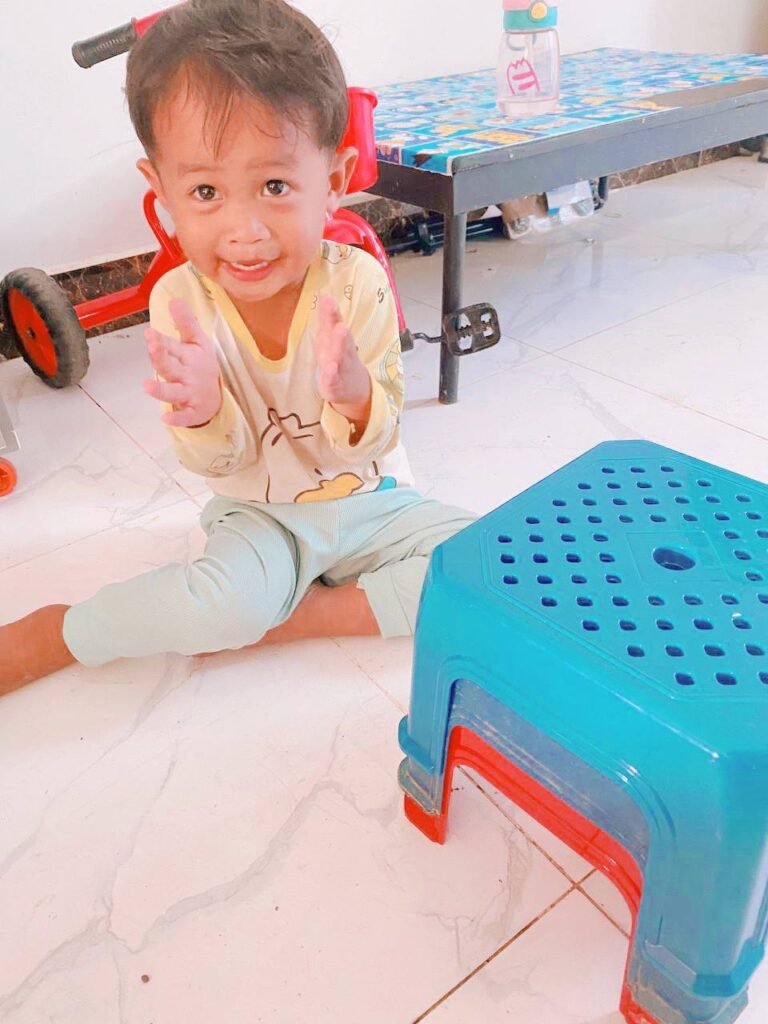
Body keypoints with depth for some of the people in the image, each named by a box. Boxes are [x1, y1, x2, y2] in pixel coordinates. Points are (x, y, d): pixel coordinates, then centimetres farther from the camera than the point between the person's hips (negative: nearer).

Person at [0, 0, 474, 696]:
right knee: (232, 602, -31)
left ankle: (293, 616, -14)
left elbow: (376, 441, -15)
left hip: (372, 500, 2)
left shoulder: (357, 284, -17)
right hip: (261, 514, -1)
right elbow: (220, 461, -10)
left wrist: (355, 395, -39)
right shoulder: (181, 303, -15)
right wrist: (202, 411, -34)